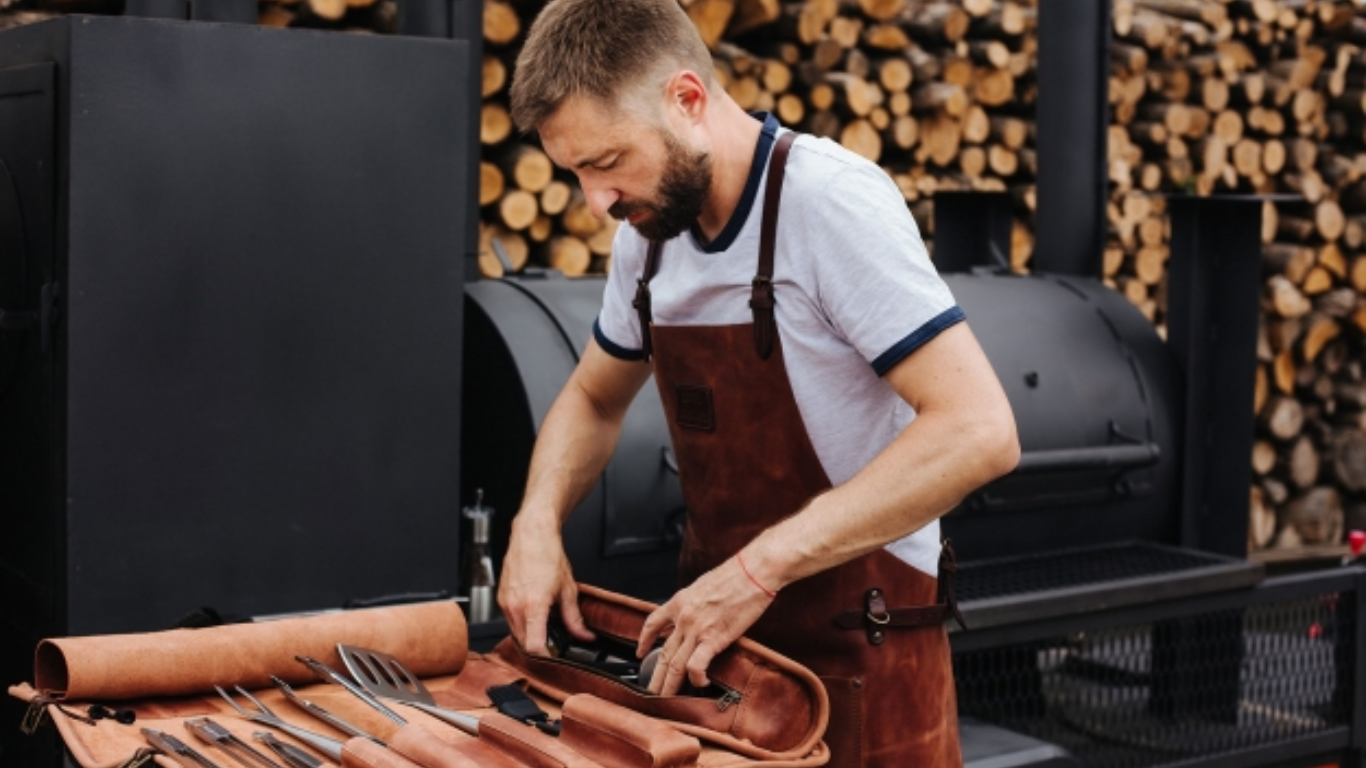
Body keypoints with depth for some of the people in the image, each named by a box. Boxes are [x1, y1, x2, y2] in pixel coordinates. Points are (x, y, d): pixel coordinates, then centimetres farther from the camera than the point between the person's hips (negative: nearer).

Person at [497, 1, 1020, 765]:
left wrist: (758, 568, -28)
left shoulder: (831, 202, -19)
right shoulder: (649, 232, 3)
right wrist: (538, 523, -2)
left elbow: (978, 431, -27)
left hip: (857, 652, -7)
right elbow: (593, 400, 18)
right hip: (716, 641, 7)